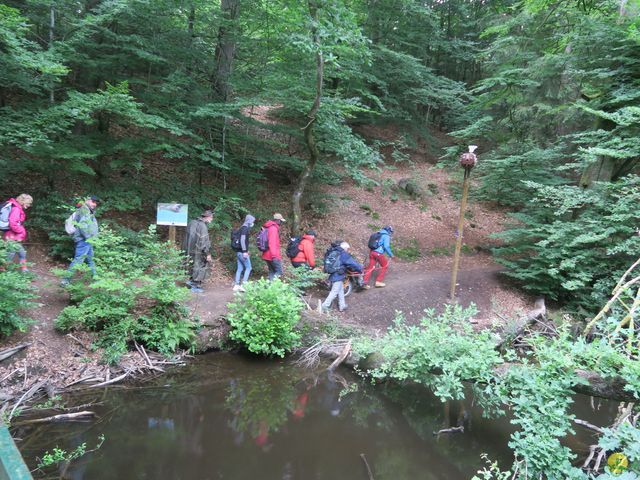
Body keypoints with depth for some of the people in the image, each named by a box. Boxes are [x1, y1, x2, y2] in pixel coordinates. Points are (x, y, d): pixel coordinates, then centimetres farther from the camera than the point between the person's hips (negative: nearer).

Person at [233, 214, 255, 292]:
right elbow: (242, 240, -21)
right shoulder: (245, 228, -12)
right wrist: (245, 251, -21)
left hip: (238, 251, 9)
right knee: (248, 268, -3)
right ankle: (243, 285, -8)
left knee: (240, 268, 11)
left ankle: (236, 285, 10)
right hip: (242, 252, -9)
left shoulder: (242, 228, 17)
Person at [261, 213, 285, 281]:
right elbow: (272, 243, -22)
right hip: (272, 256, -10)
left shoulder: (268, 227, 16)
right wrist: (274, 255, -24)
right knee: (279, 271, -7)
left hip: (267, 255, 10)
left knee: (272, 271, 12)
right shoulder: (273, 228, -14)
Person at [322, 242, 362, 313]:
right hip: (338, 276, -9)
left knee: (341, 289, 19)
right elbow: (353, 263, -8)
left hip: (332, 274, 9)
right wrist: (360, 269, 8)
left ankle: (342, 306, 25)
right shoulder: (343, 254, -12)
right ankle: (324, 306, -1)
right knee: (334, 292, -1)